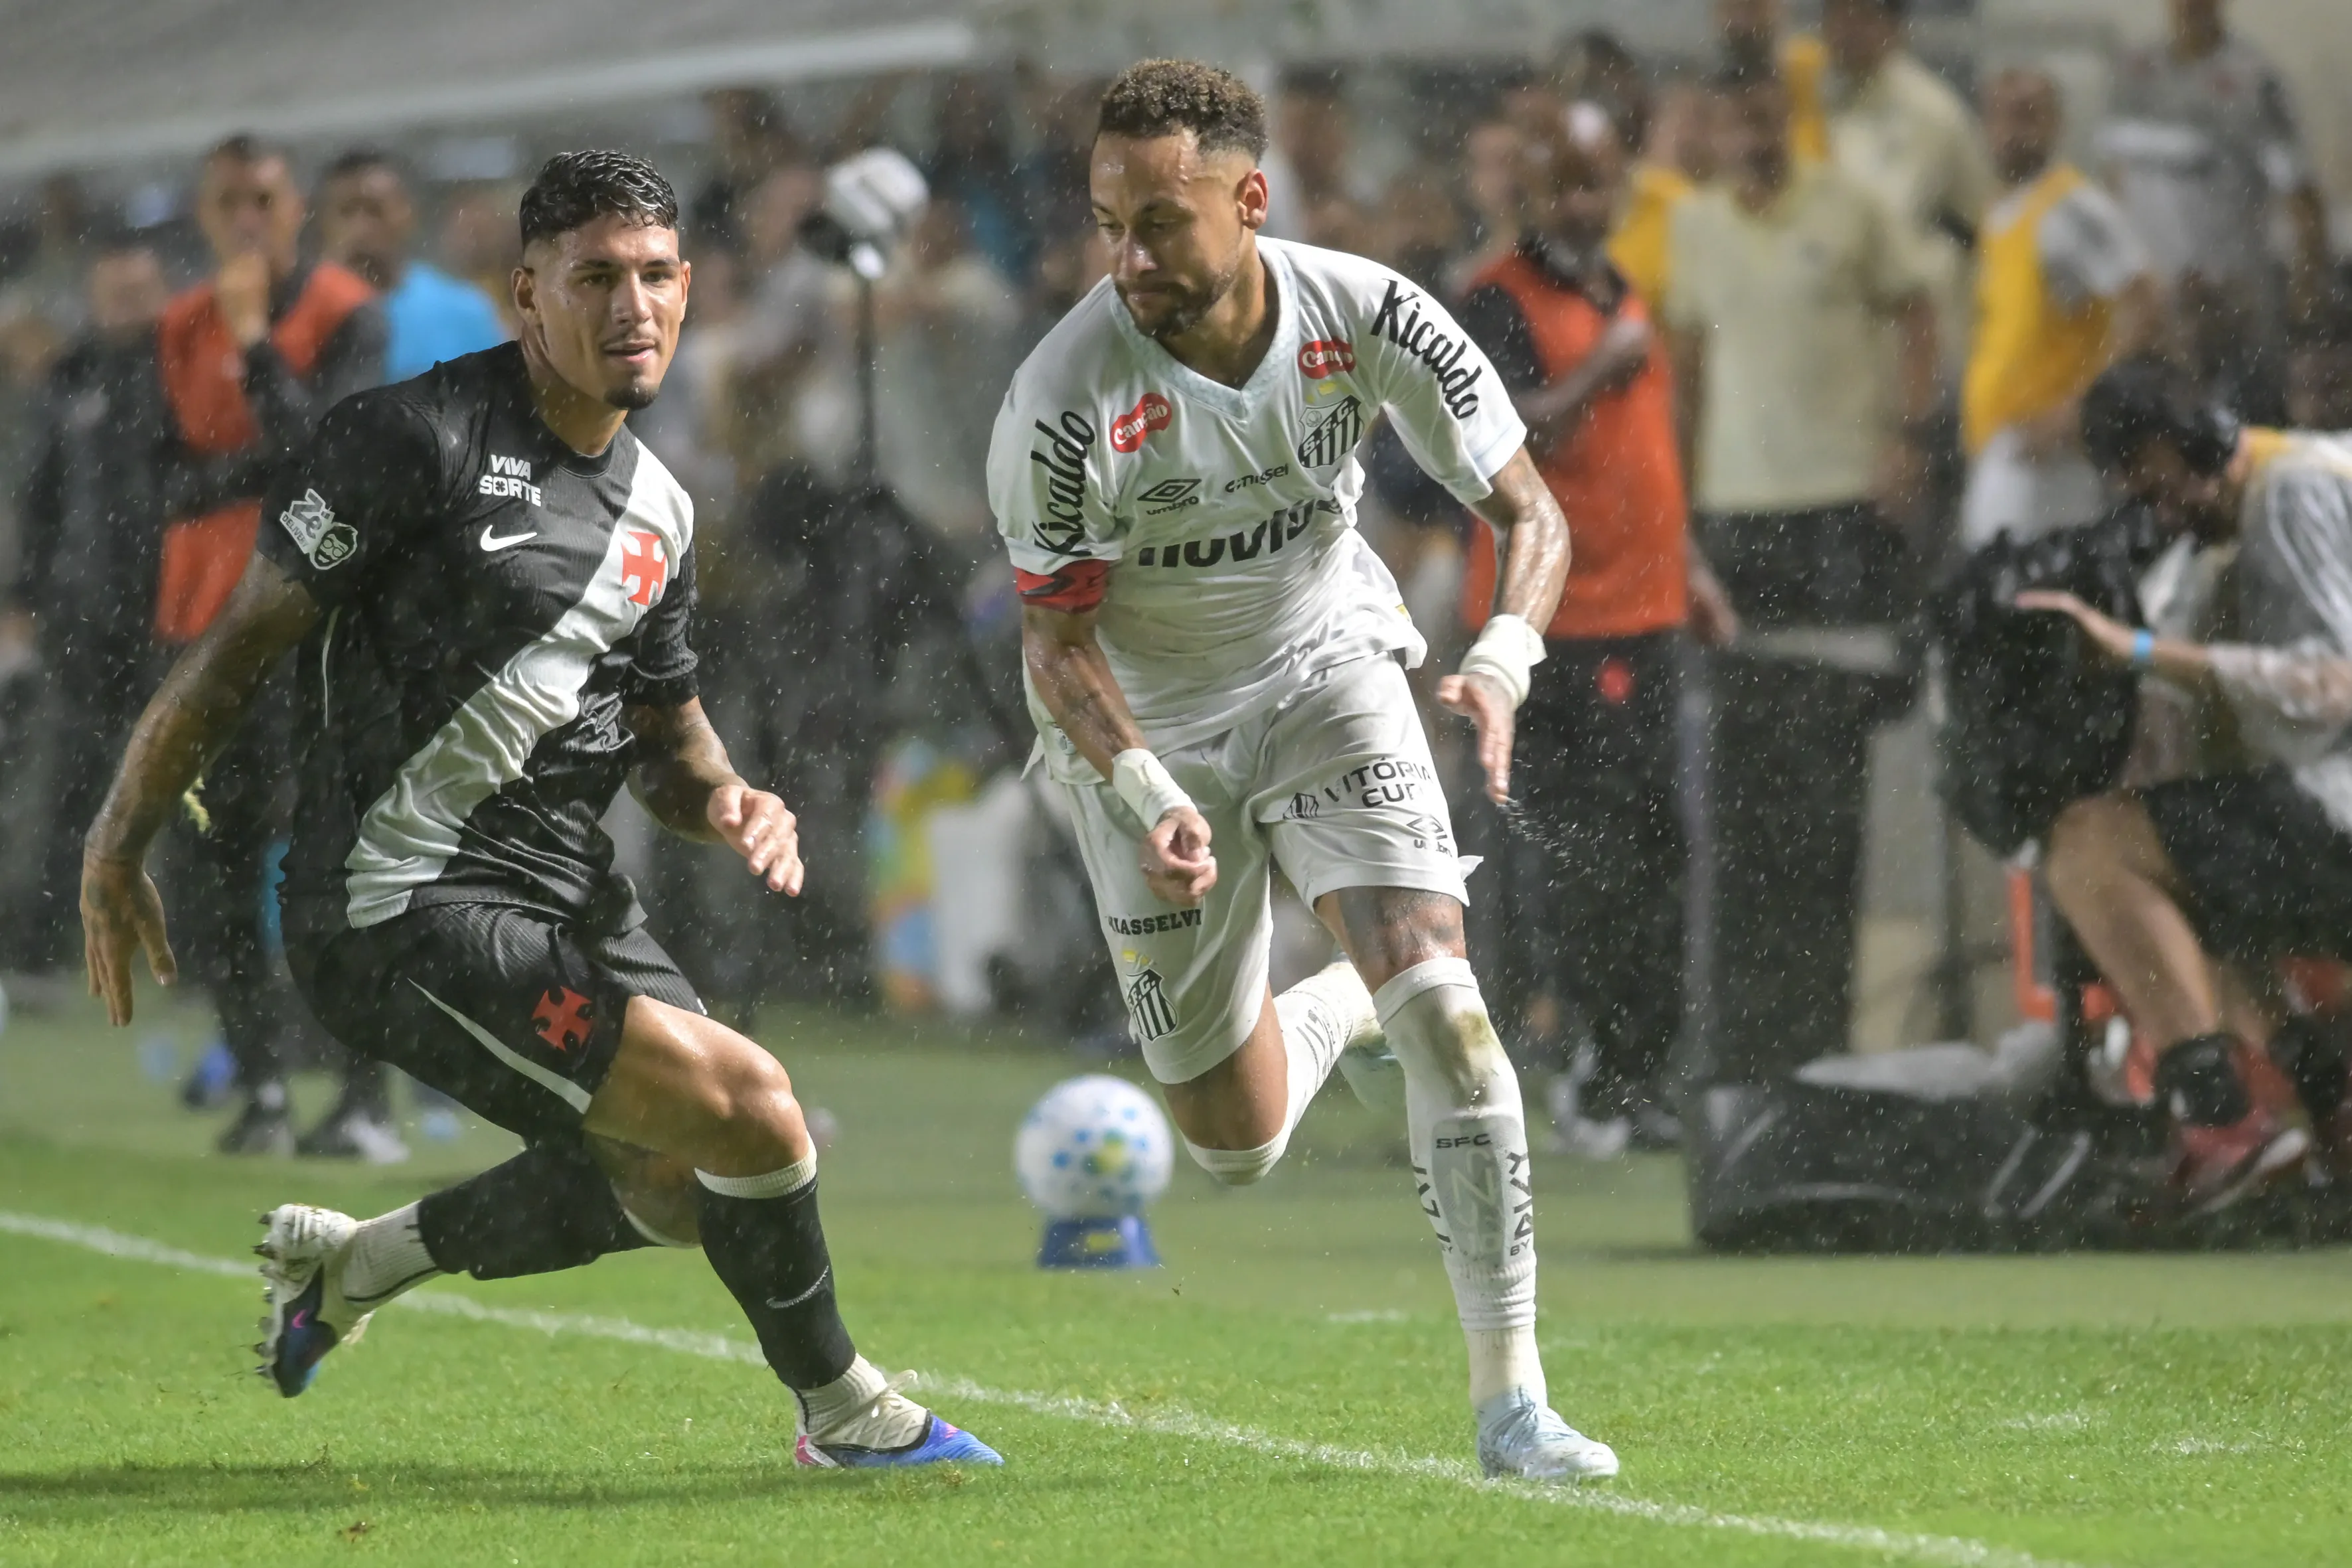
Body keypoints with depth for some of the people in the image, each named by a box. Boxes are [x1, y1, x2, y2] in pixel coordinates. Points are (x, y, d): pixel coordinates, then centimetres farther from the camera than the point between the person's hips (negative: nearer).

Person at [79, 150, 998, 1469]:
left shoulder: (658, 509, 12)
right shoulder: (419, 440, -13)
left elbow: (668, 730, 23)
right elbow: (246, 642, -9)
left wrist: (725, 802, -1)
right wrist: (119, 847, -8)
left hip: (568, 900, 9)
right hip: (403, 914, -9)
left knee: (677, 1185, 18)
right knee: (749, 1106, -17)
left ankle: (355, 1262, 35)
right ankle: (844, 1412, 5)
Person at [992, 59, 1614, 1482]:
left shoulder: (1368, 320, -20)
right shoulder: (1063, 404, -26)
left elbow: (1531, 515, -11)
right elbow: (1057, 640, -14)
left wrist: (1503, 660, -32)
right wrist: (1149, 796, -31)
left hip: (1325, 669, 1)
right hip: (1149, 728, 0)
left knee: (1437, 994, -22)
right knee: (1238, 1147, 5)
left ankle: (1510, 1397, -14)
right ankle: (1346, 1007, 43)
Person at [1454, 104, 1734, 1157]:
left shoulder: (1628, 301, 18)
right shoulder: (1502, 303, -9)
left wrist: (1687, 566, 24)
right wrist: (1602, 368, -17)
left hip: (1643, 616, 8)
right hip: (1549, 624, -8)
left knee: (1654, 848, 9)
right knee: (1575, 852, -9)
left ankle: (1633, 1079, 15)